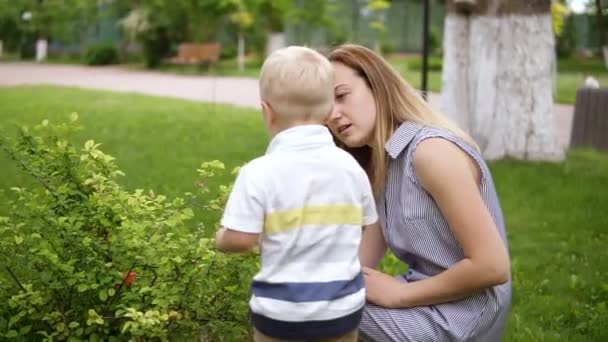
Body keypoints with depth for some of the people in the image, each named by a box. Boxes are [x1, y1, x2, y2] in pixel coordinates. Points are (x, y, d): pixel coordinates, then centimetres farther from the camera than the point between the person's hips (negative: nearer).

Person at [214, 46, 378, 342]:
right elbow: (366, 225, 7)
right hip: (343, 305, 3)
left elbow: (240, 240, -19)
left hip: (281, 309, -3)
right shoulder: (350, 166, -3)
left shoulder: (258, 173, -17)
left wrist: (220, 238, 3)